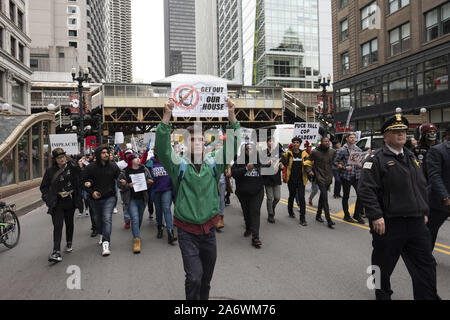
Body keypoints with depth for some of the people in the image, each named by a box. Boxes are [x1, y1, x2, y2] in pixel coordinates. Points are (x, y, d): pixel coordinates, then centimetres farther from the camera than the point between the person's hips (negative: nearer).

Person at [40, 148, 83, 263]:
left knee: (69, 223, 16)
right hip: (57, 203, -1)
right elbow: (44, 187, 9)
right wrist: (48, 199, -3)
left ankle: (69, 243, 37)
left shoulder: (72, 167, 0)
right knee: (57, 226, -9)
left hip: (70, 201, 1)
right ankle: (56, 252, -10)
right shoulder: (50, 171, 1)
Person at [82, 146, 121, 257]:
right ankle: (101, 234, 46)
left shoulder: (113, 166, -2)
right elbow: (84, 181, 1)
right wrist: (91, 192, -12)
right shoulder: (91, 168, -6)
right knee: (98, 219, 18)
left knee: (107, 218, -14)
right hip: (96, 198, 2)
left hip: (110, 197, -1)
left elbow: (120, 178, 7)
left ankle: (106, 243, -16)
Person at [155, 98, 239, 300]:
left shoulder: (213, 164, 2)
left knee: (206, 278, 17)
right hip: (188, 232, -3)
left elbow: (232, 146, -6)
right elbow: (162, 148, -20)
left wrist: (232, 117, -19)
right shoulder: (179, 165, -5)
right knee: (194, 277, -7)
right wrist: (166, 117, -31)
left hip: (209, 230, 3)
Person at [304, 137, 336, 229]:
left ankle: (318, 215, 31)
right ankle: (329, 220, -10)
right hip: (320, 178, -5)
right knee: (325, 198, -10)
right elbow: (308, 162, 0)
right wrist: (309, 170, -13)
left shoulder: (333, 152, 6)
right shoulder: (315, 152, -6)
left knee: (323, 197, 16)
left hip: (329, 178, 5)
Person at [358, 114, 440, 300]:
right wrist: (376, 216, -21)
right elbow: (366, 189, -16)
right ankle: (383, 295, 34)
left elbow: (422, 187, 22)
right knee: (384, 264, 11)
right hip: (389, 223, -6)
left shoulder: (411, 158, 14)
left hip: (416, 222, 6)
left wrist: (424, 212, 18)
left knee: (426, 265, 10)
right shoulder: (377, 159, -10)